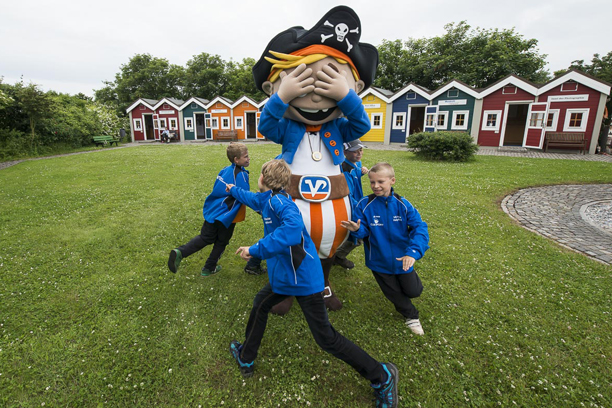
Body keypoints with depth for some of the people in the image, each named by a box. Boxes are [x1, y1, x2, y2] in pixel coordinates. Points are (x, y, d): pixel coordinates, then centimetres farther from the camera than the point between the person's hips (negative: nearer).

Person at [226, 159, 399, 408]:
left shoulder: (278, 200, -19)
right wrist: (233, 190, 51)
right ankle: (246, 358, 45)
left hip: (303, 278, -10)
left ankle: (382, 376, 16)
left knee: (325, 338, 0)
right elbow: (253, 198, 34)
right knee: (260, 305, 23)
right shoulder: (268, 199, 10)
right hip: (287, 275, 10)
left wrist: (255, 250, -33)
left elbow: (293, 226, -40)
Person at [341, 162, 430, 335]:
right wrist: (357, 229, -38)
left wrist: (413, 252, -36)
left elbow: (419, 227, -22)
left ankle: (410, 277, 54)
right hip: (379, 261, 0)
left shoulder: (402, 204, -17)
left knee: (413, 292, 18)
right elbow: (363, 231, -14)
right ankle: (411, 316, 49)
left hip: (403, 259, 0)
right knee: (394, 294, 19)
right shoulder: (364, 204, -17)